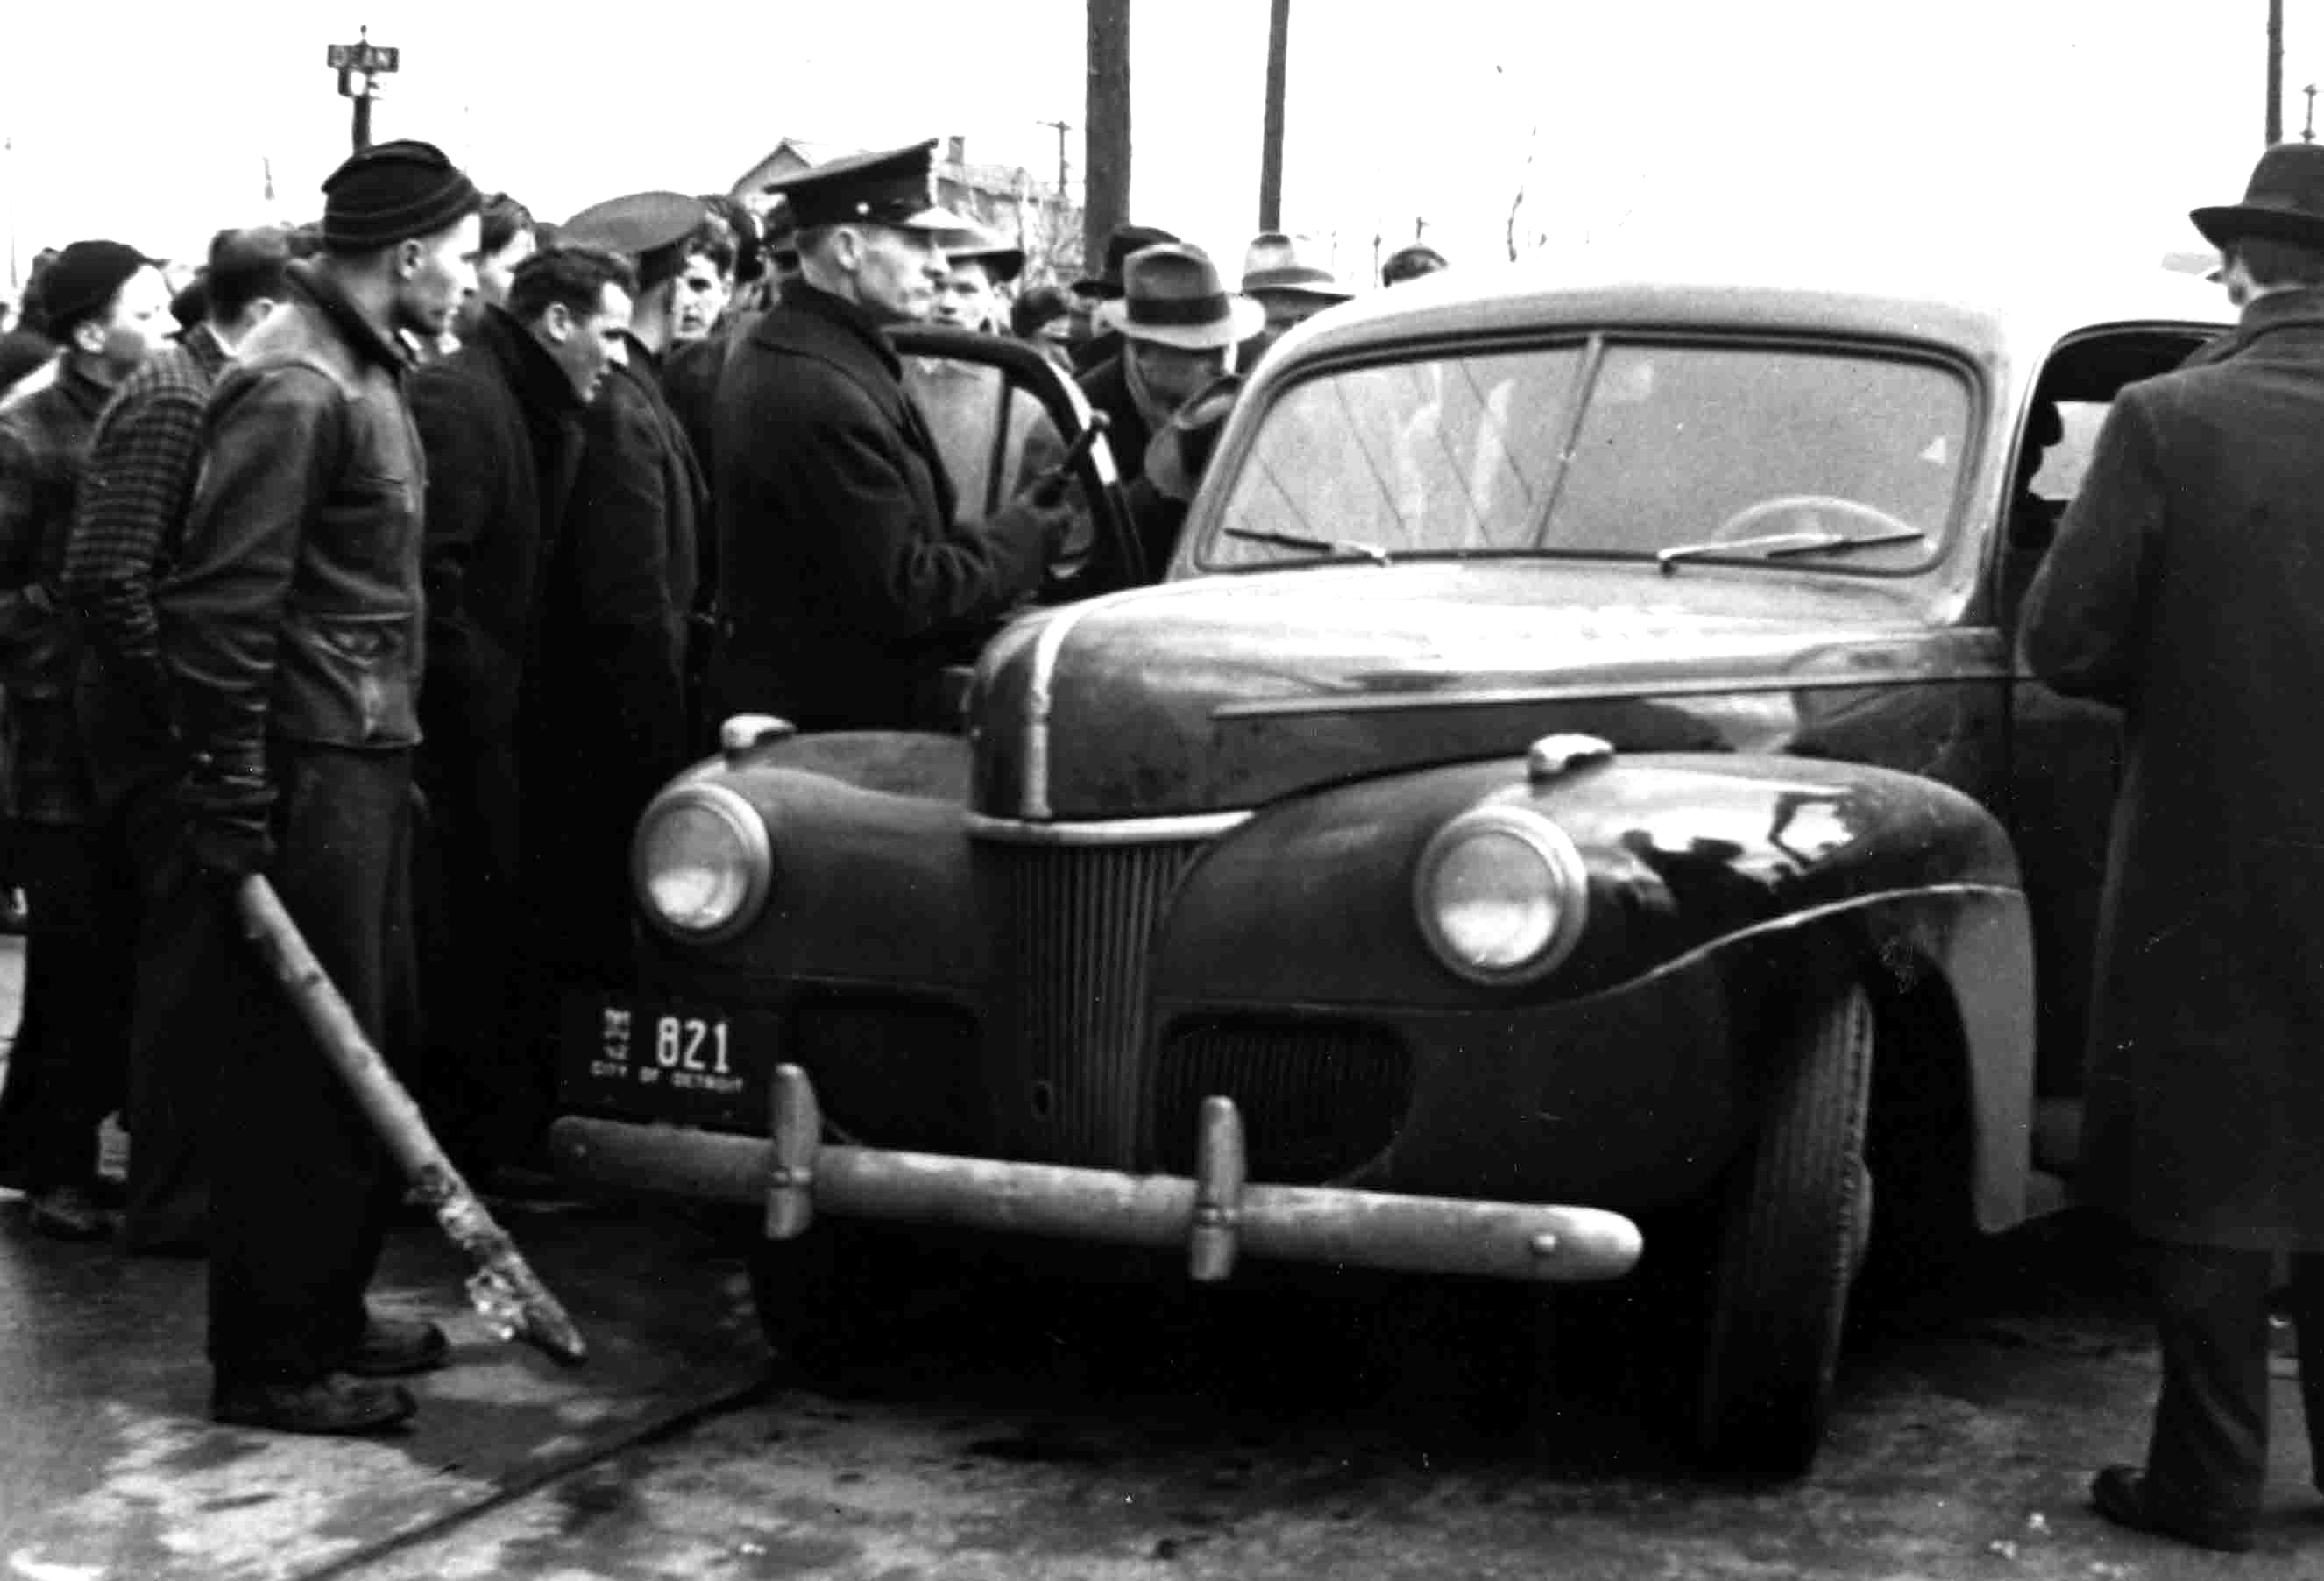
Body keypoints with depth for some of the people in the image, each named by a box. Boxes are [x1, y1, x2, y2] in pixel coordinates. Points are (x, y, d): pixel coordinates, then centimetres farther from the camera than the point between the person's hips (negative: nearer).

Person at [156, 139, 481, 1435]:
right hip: (307, 775, -10)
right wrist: (230, 806, -20)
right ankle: (272, 1364, 6)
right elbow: (222, 605, -20)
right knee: (302, 1072, -3)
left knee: (372, 1054, 16)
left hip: (367, 759, 10)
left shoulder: (366, 376, 15)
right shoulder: (290, 389, -16)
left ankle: (329, 1311, 29)